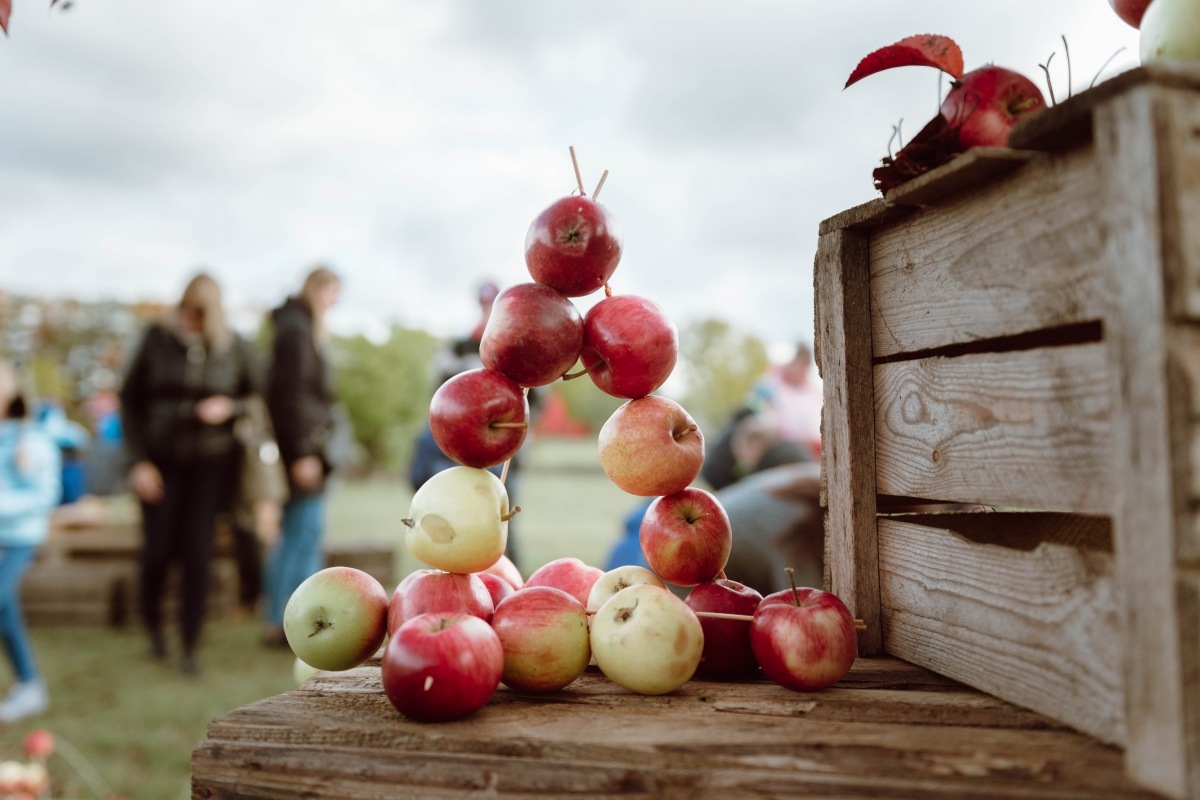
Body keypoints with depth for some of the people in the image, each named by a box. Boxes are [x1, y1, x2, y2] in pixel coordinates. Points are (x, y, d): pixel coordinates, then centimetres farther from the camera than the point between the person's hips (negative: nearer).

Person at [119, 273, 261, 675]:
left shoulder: (233, 346, -4)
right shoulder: (157, 339, -4)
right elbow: (130, 399, 2)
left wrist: (230, 407, -15)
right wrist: (138, 460, -4)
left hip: (210, 464, 0)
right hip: (161, 463, 1)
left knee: (198, 555, -5)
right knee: (157, 551, 4)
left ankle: (190, 647, 8)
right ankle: (153, 626, 33)